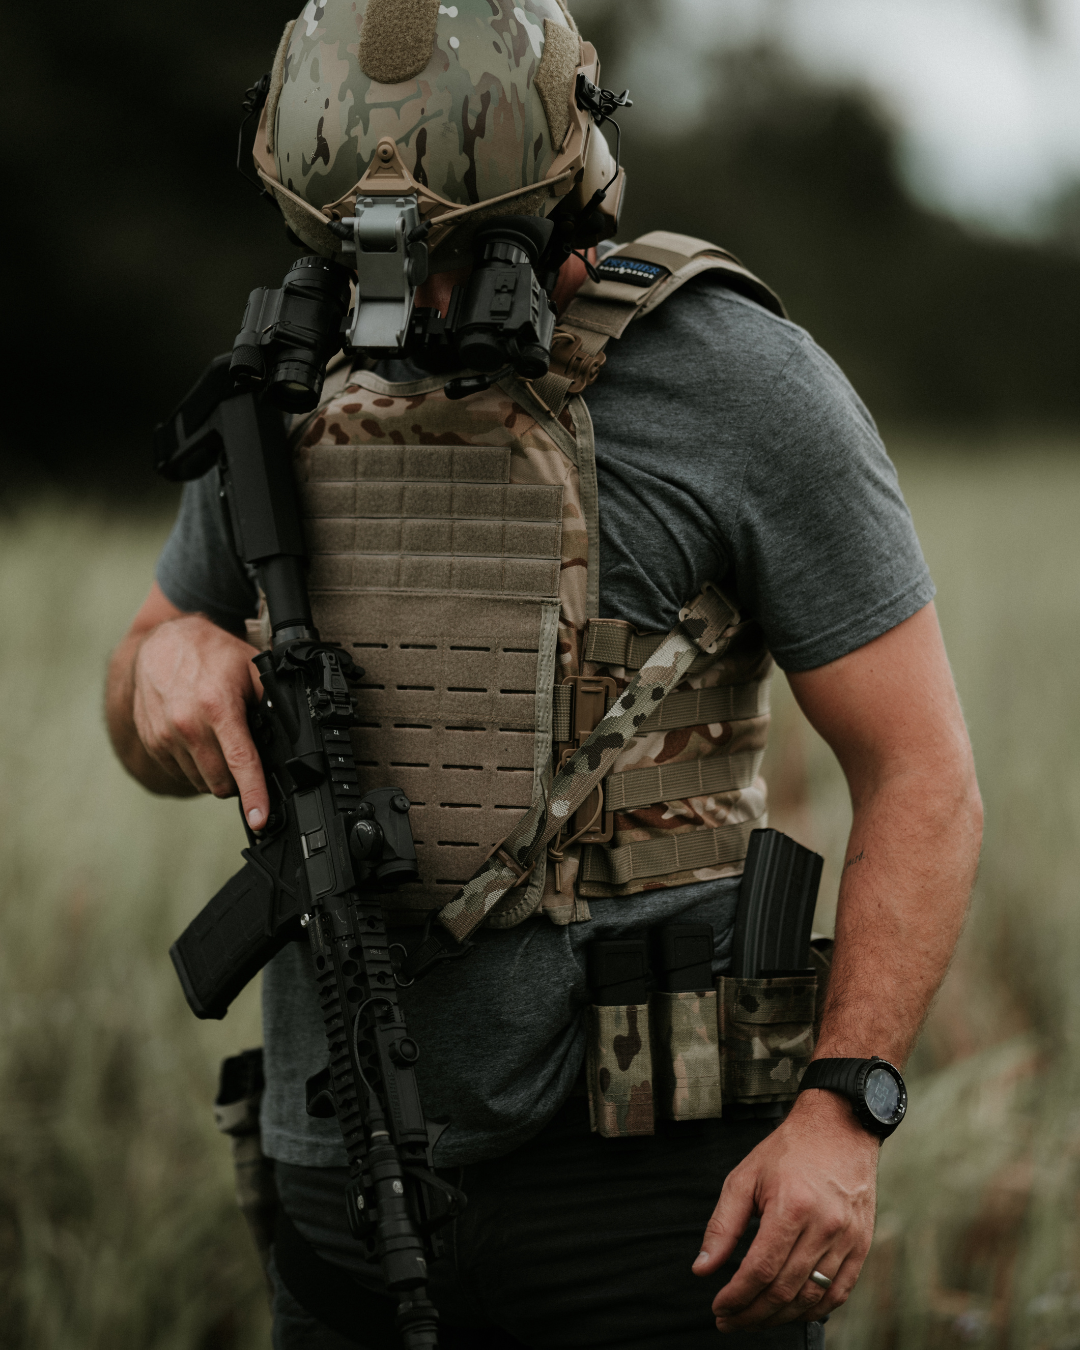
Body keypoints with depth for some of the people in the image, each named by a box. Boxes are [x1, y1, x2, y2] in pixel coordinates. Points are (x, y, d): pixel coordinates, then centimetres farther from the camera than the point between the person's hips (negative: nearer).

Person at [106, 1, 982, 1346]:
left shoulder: (736, 383, -9)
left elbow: (920, 775, -8)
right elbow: (155, 744, 19)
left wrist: (842, 1113, -17)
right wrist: (173, 652, -5)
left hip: (645, 1177, -5)